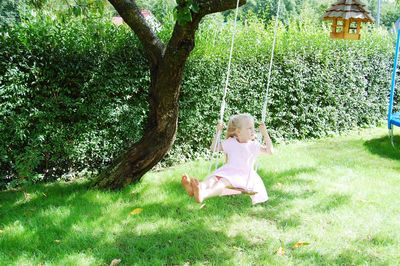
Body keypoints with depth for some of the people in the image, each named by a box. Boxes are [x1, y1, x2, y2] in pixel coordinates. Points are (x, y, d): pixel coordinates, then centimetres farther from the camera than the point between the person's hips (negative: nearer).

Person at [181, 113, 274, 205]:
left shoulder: (254, 145, 8)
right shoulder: (230, 143, 16)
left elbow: (270, 151, -2)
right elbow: (214, 148, 22)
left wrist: (265, 134, -9)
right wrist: (218, 132, 12)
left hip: (243, 175, -4)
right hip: (228, 170, 5)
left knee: (224, 181, -35)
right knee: (214, 178, -29)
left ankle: (203, 194, -66)